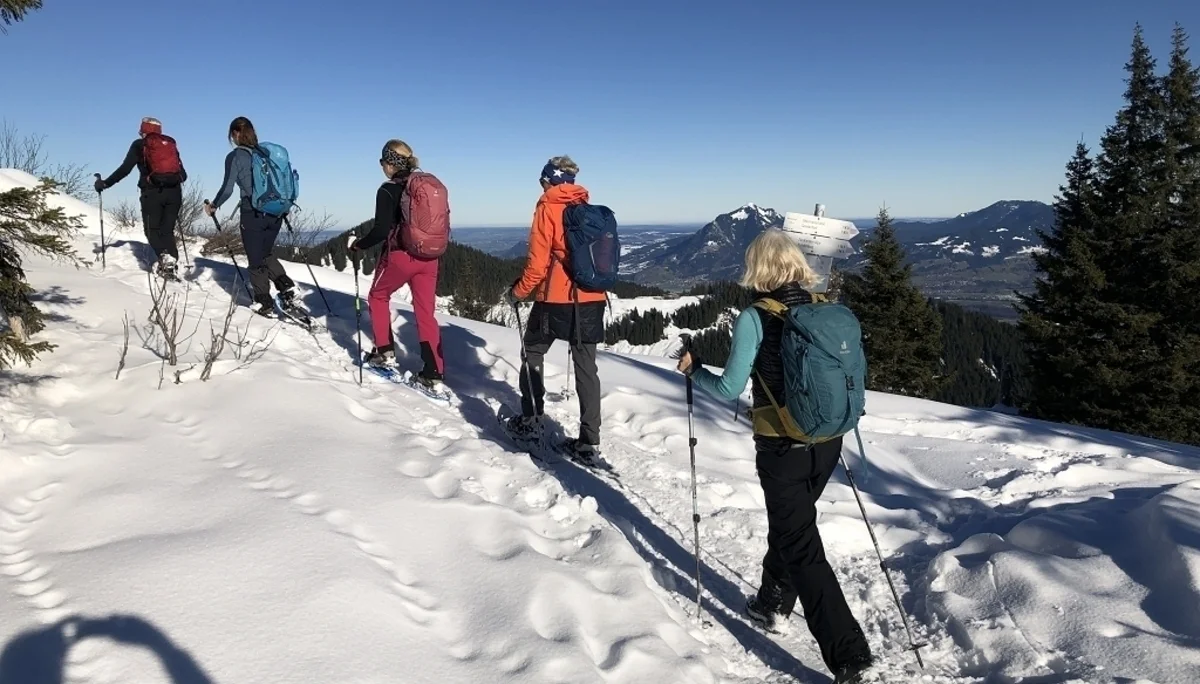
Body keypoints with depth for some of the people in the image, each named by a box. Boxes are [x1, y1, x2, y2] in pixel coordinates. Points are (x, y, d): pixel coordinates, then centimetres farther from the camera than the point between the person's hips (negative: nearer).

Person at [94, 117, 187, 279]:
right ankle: (171, 262, -6)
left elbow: (125, 169, 1)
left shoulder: (139, 145, 9)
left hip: (152, 192, -3)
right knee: (167, 230, 9)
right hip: (174, 192, 3)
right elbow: (183, 174, 18)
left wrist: (105, 183, 9)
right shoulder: (170, 143, 18)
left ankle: (164, 257, -22)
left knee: (152, 229, 2)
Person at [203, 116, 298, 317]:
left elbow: (227, 189, -9)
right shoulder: (267, 152, 7)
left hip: (253, 214, -5)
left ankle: (264, 304, 12)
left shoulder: (235, 156, -6)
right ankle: (287, 287, 8)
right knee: (267, 254, 23)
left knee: (256, 260, 8)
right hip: (276, 213, 5)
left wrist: (213, 206, 8)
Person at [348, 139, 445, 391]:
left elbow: (381, 230, -14)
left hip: (400, 256, -5)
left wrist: (359, 245, 2)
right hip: (428, 258, 5)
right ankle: (433, 374, 5)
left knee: (378, 297, 22)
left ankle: (385, 352, 20)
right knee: (426, 312, 7)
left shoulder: (388, 190, -10)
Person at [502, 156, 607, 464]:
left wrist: (518, 291, 3)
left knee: (533, 354, 17)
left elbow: (538, 262, -10)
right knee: (586, 368, 6)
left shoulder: (548, 208, -6)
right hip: (591, 300, 5)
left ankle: (531, 421, 21)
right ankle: (589, 443, 6)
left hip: (555, 300, -5)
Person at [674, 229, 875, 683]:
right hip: (827, 442, 6)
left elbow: (729, 389, -13)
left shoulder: (755, 317, -14)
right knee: (791, 524, 26)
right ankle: (773, 604, 45)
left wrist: (693, 370, 4)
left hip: (782, 448, -6)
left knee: (802, 548, 5)